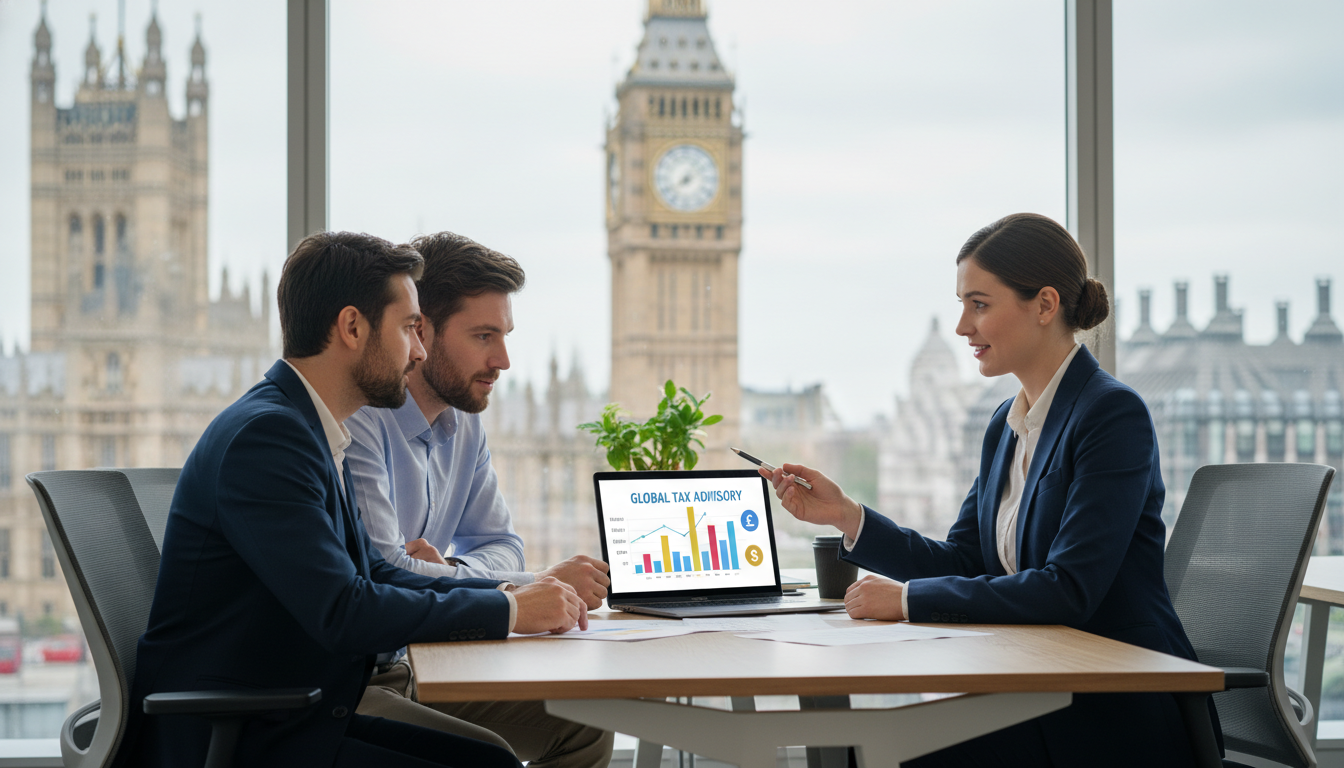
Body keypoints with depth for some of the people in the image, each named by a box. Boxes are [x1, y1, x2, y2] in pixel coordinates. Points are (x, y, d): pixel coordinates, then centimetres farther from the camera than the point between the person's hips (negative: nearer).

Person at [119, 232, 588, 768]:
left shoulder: (303, 429, 12)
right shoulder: (265, 434, -19)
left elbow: (371, 573, 17)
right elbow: (342, 612, -25)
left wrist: (507, 592, 4)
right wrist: (508, 611, -15)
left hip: (290, 719, 10)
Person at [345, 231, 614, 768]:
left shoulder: (464, 426, 10)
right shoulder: (355, 422, -20)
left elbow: (499, 544, 15)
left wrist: (449, 571, -12)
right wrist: (538, 587, -20)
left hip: (409, 667, 9)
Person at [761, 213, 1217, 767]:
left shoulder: (1114, 415, -14)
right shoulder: (1008, 424, 13)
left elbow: (1069, 591, -21)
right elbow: (962, 563, 12)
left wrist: (910, 598, -18)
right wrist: (846, 516, 1)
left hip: (1118, 722, -7)